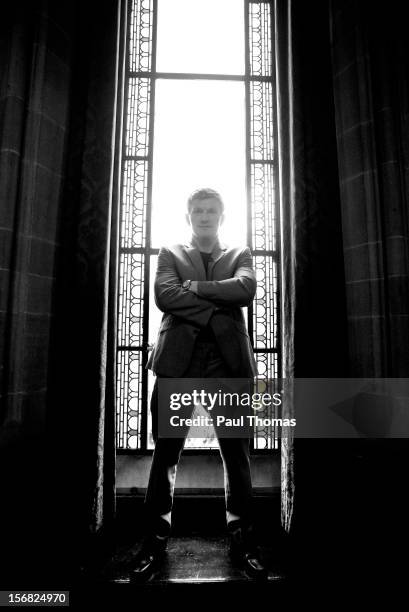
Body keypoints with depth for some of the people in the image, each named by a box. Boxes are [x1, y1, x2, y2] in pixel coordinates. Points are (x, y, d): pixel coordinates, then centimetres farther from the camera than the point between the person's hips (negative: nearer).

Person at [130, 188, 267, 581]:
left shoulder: (239, 254, 16)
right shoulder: (170, 253, 15)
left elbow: (246, 289, -6)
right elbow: (163, 295, -5)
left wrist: (191, 286, -6)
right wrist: (216, 310, -10)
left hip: (228, 361, 1)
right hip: (178, 360, 0)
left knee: (237, 454, 7)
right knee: (165, 453, 6)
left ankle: (242, 538, 25)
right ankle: (156, 538, 24)